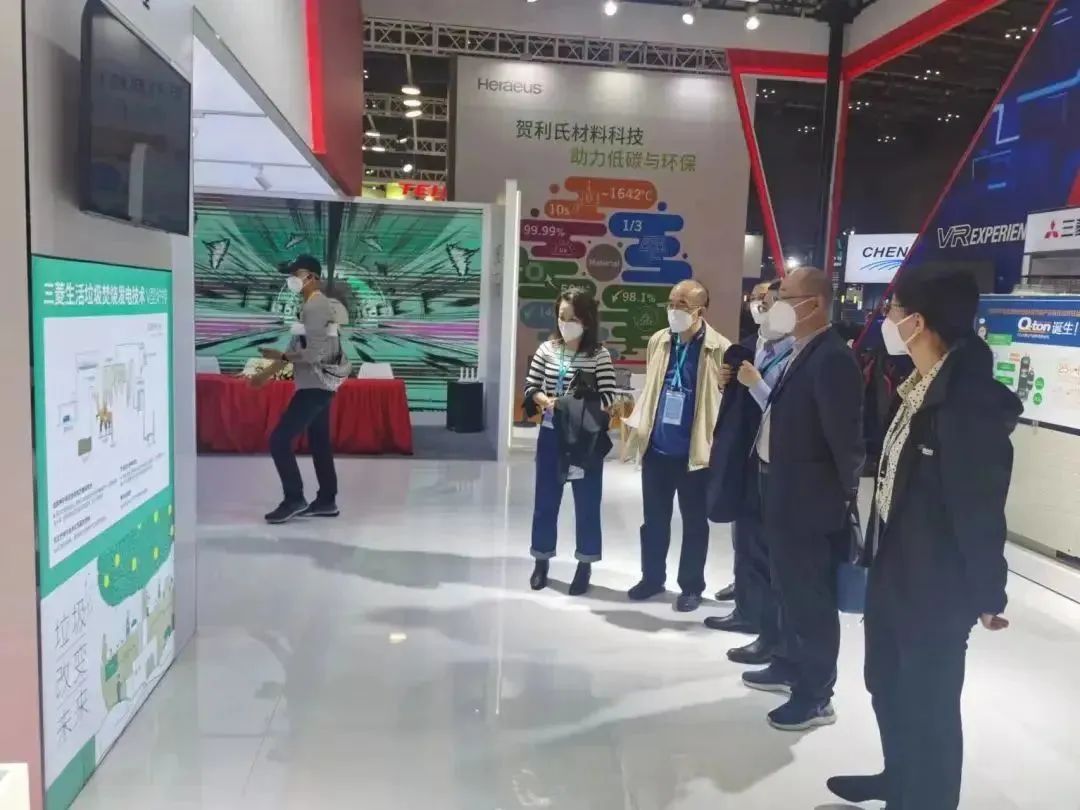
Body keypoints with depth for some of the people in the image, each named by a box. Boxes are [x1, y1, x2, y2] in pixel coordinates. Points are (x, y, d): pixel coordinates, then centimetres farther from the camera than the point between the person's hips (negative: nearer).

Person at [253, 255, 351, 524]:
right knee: (319, 442, 13)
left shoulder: (316, 306, -16)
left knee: (279, 440, -8)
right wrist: (267, 373, 18)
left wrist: (281, 356, -9)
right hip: (319, 384, 10)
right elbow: (297, 347, 19)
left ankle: (294, 499, 0)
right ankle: (326, 501, 20)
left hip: (315, 385, -10)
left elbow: (314, 354, -23)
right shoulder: (314, 306, 16)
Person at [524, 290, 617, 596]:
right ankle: (542, 560, 27)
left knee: (587, 502, 6)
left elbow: (608, 397, -11)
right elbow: (531, 387, 4)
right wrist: (546, 401, -16)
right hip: (551, 435, 3)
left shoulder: (600, 355, -7)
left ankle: (585, 564, 20)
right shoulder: (547, 349, 1)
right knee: (545, 499, 11)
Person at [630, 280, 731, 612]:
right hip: (656, 448, 4)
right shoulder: (658, 341, 6)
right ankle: (652, 578, 32)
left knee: (694, 523, 11)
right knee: (654, 519, 15)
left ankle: (691, 586, 25)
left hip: (695, 452, -4)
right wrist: (638, 430, 12)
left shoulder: (720, 349, -10)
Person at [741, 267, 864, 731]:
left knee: (812, 598, 3)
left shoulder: (833, 358, -21)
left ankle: (815, 696, 17)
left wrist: (846, 496, -13)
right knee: (790, 590, 22)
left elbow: (845, 436, -21)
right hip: (782, 492, 10)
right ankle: (790, 666, 39)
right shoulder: (799, 353, 10)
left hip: (809, 500, -9)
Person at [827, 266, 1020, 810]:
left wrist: (987, 592, -12)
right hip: (894, 568, 9)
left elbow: (980, 505, -18)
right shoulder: (919, 387, 5)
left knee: (926, 704, 9)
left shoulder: (971, 397, -23)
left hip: (936, 585, -9)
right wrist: (878, 552, 13)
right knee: (887, 683, 25)